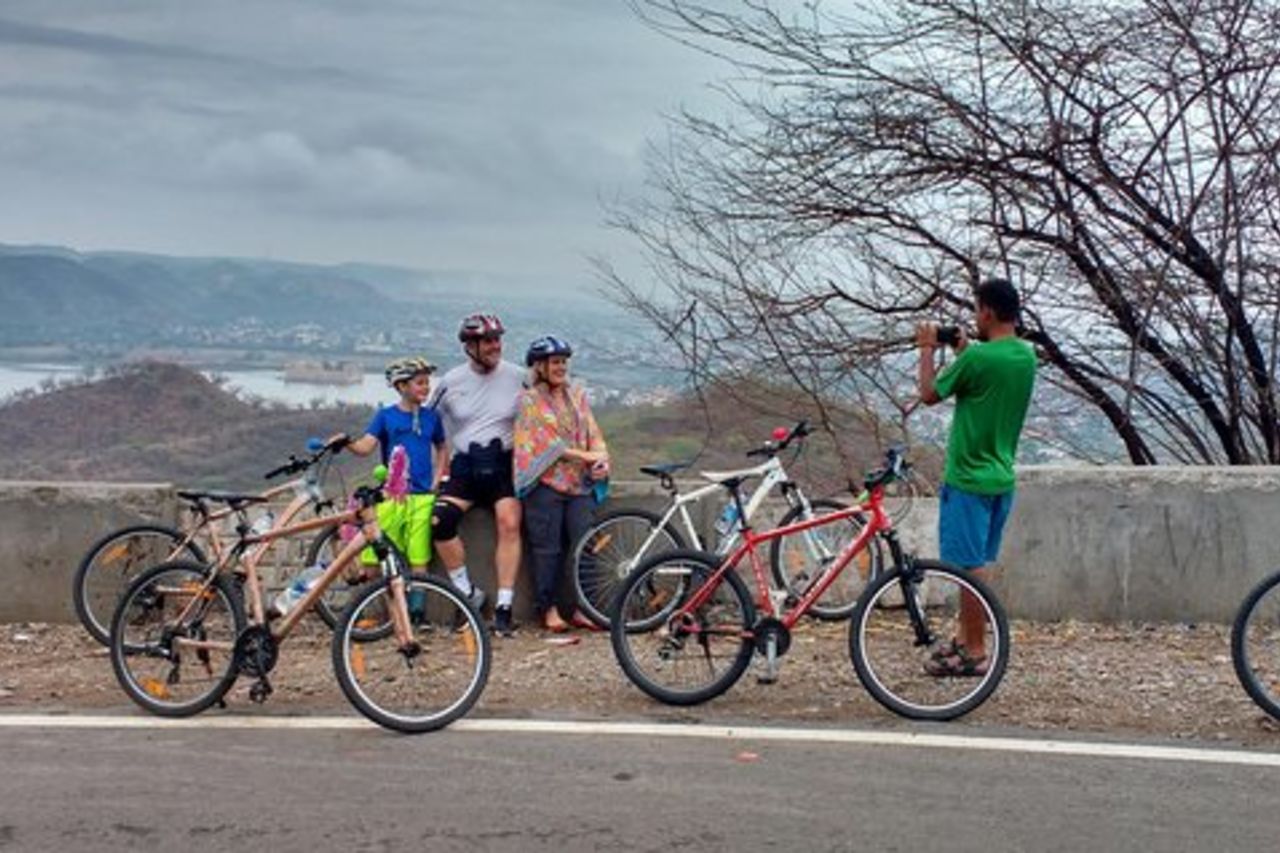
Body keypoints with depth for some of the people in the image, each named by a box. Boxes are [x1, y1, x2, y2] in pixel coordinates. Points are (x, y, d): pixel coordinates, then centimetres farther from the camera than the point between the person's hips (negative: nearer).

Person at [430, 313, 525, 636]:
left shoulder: (517, 377, 0)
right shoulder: (451, 381, 3)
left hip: (504, 463, -1)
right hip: (464, 464, 1)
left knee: (509, 522, -24)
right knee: (440, 520, -22)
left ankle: (504, 606, -18)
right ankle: (467, 594, -6)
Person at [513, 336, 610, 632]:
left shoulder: (577, 395, 14)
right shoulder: (528, 400, 0)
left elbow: (593, 432, 11)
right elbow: (547, 442, -8)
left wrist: (602, 459, -9)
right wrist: (585, 456, -15)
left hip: (580, 483, 4)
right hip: (546, 483, -4)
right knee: (547, 548, -1)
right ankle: (549, 609, 9)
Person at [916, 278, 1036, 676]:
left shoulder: (978, 357, -20)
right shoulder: (1026, 356, 5)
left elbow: (930, 394, -8)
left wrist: (927, 349, 4)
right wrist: (963, 351, 19)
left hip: (969, 478, -8)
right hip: (1002, 476, 8)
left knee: (971, 566, -1)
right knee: (977, 564, 17)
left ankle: (975, 654, 5)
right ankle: (964, 637, 28)